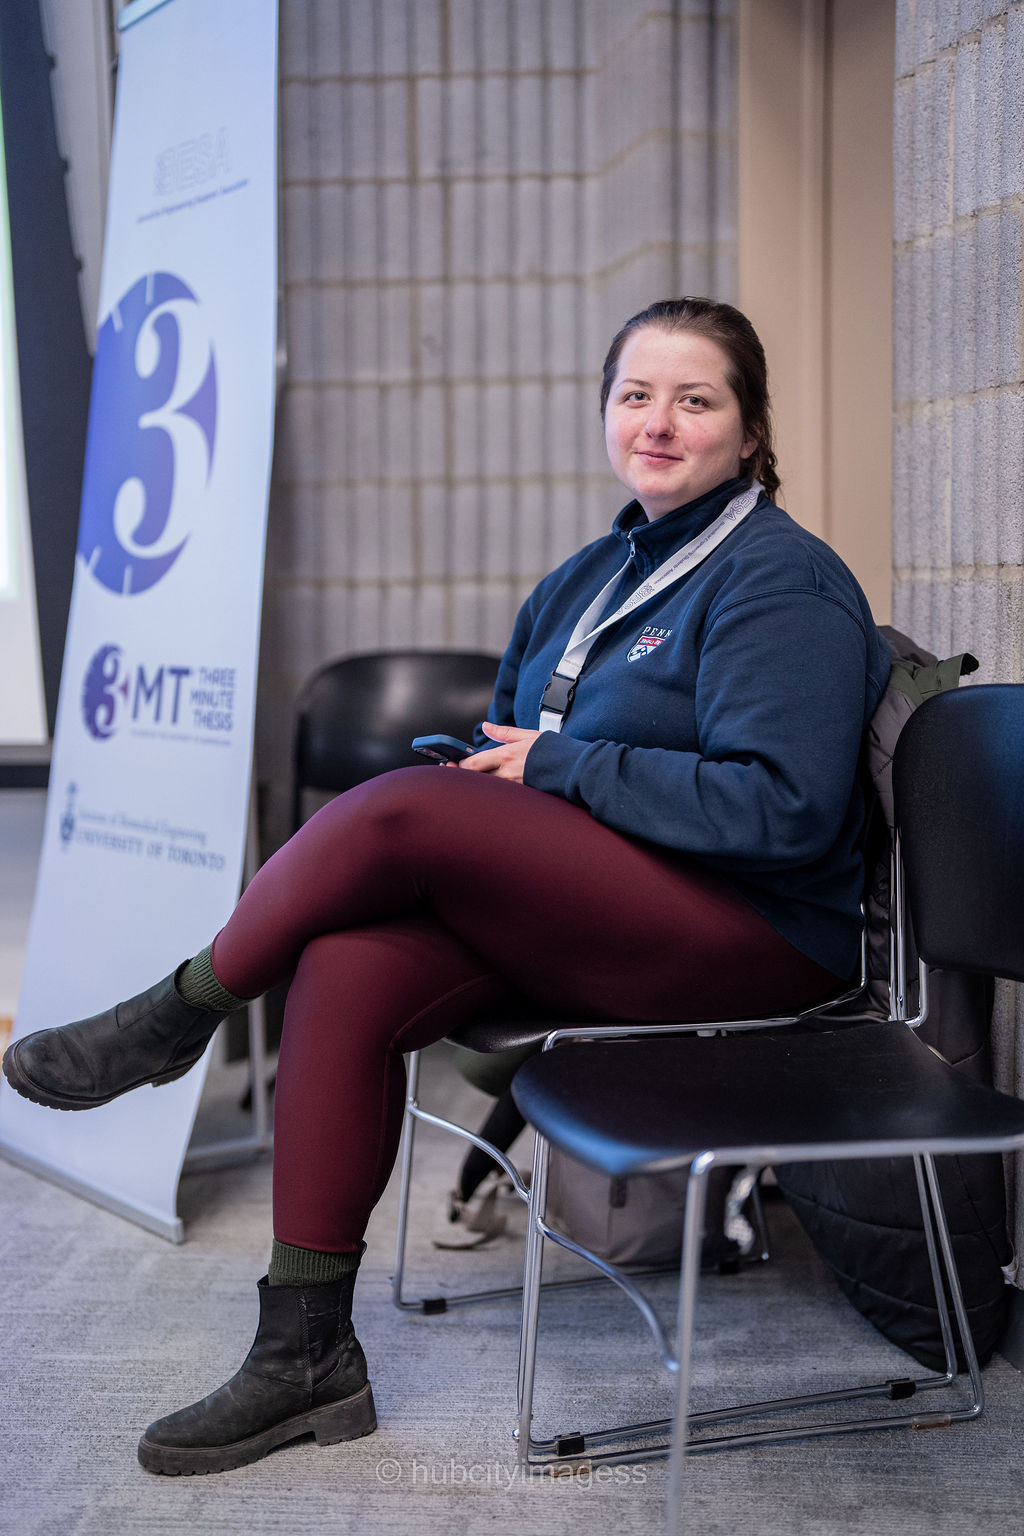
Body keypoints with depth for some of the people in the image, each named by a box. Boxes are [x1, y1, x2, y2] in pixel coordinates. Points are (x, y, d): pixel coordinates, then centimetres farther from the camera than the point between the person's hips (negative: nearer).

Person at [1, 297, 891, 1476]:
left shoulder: (782, 582, -8)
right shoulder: (595, 573, 18)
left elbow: (782, 809, -20)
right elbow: (508, 749, 25)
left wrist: (560, 767, -15)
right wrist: (474, 761, 2)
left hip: (751, 930, -7)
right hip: (588, 915, 8)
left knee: (398, 811, -25)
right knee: (348, 968, -20)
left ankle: (176, 1013, 1)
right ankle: (306, 1354, -10)